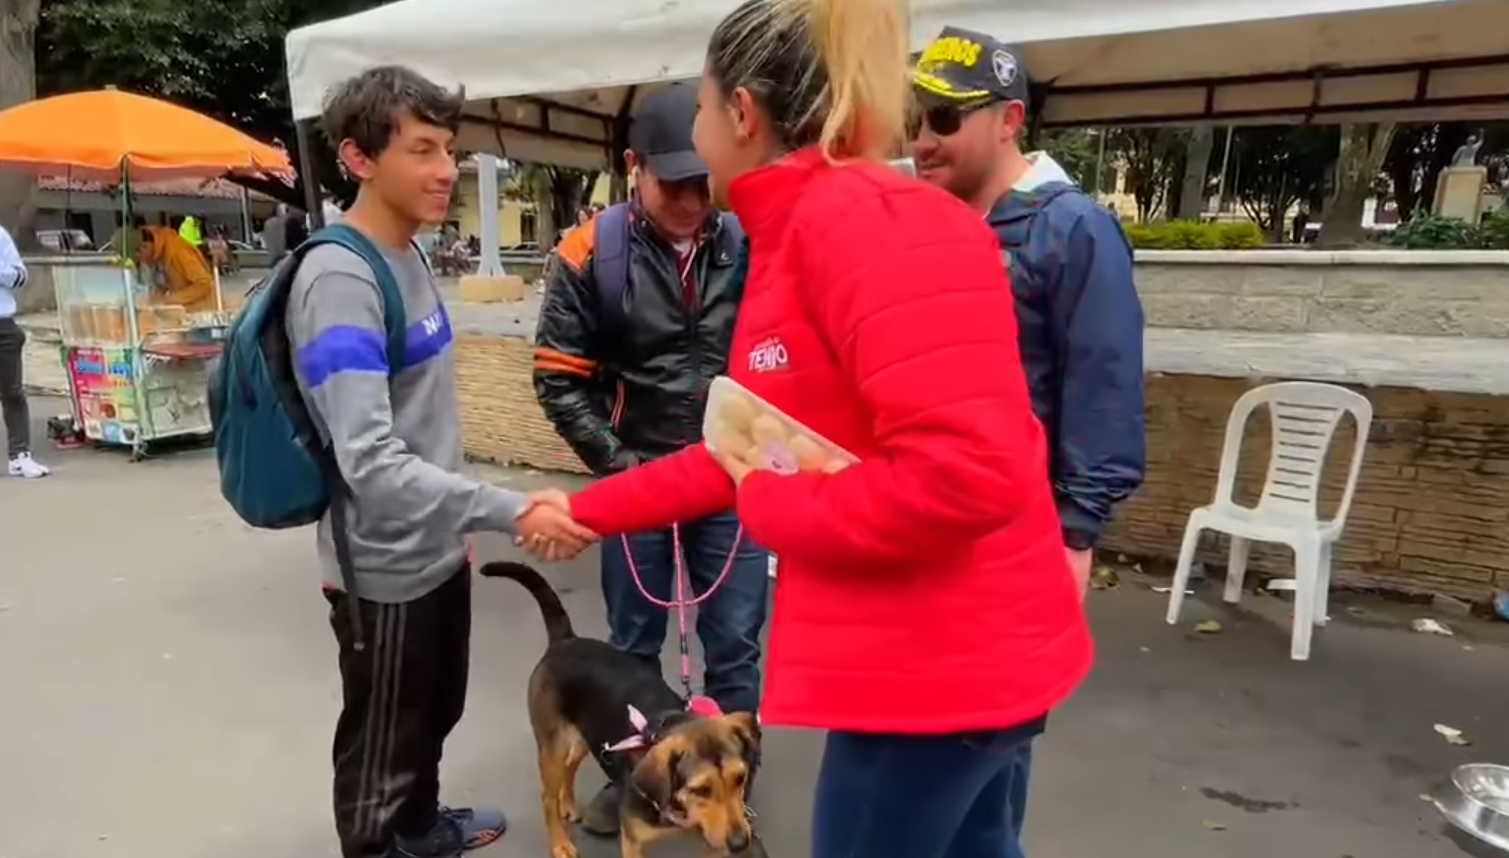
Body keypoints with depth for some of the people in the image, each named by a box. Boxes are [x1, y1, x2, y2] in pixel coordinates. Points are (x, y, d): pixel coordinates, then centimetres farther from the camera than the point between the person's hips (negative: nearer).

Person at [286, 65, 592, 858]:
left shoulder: (408, 256, 4)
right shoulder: (339, 281, -23)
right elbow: (370, 461, -32)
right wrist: (509, 511, -38)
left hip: (436, 550, 9)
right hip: (385, 569, -9)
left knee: (435, 716, 28)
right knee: (383, 746, 13)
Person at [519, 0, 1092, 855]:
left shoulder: (864, 216, -20)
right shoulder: (797, 234, 11)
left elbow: (971, 472, -31)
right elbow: (743, 450, 17)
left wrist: (773, 505, -15)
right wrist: (591, 510, 21)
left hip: (942, 660, -9)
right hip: (933, 652, 9)